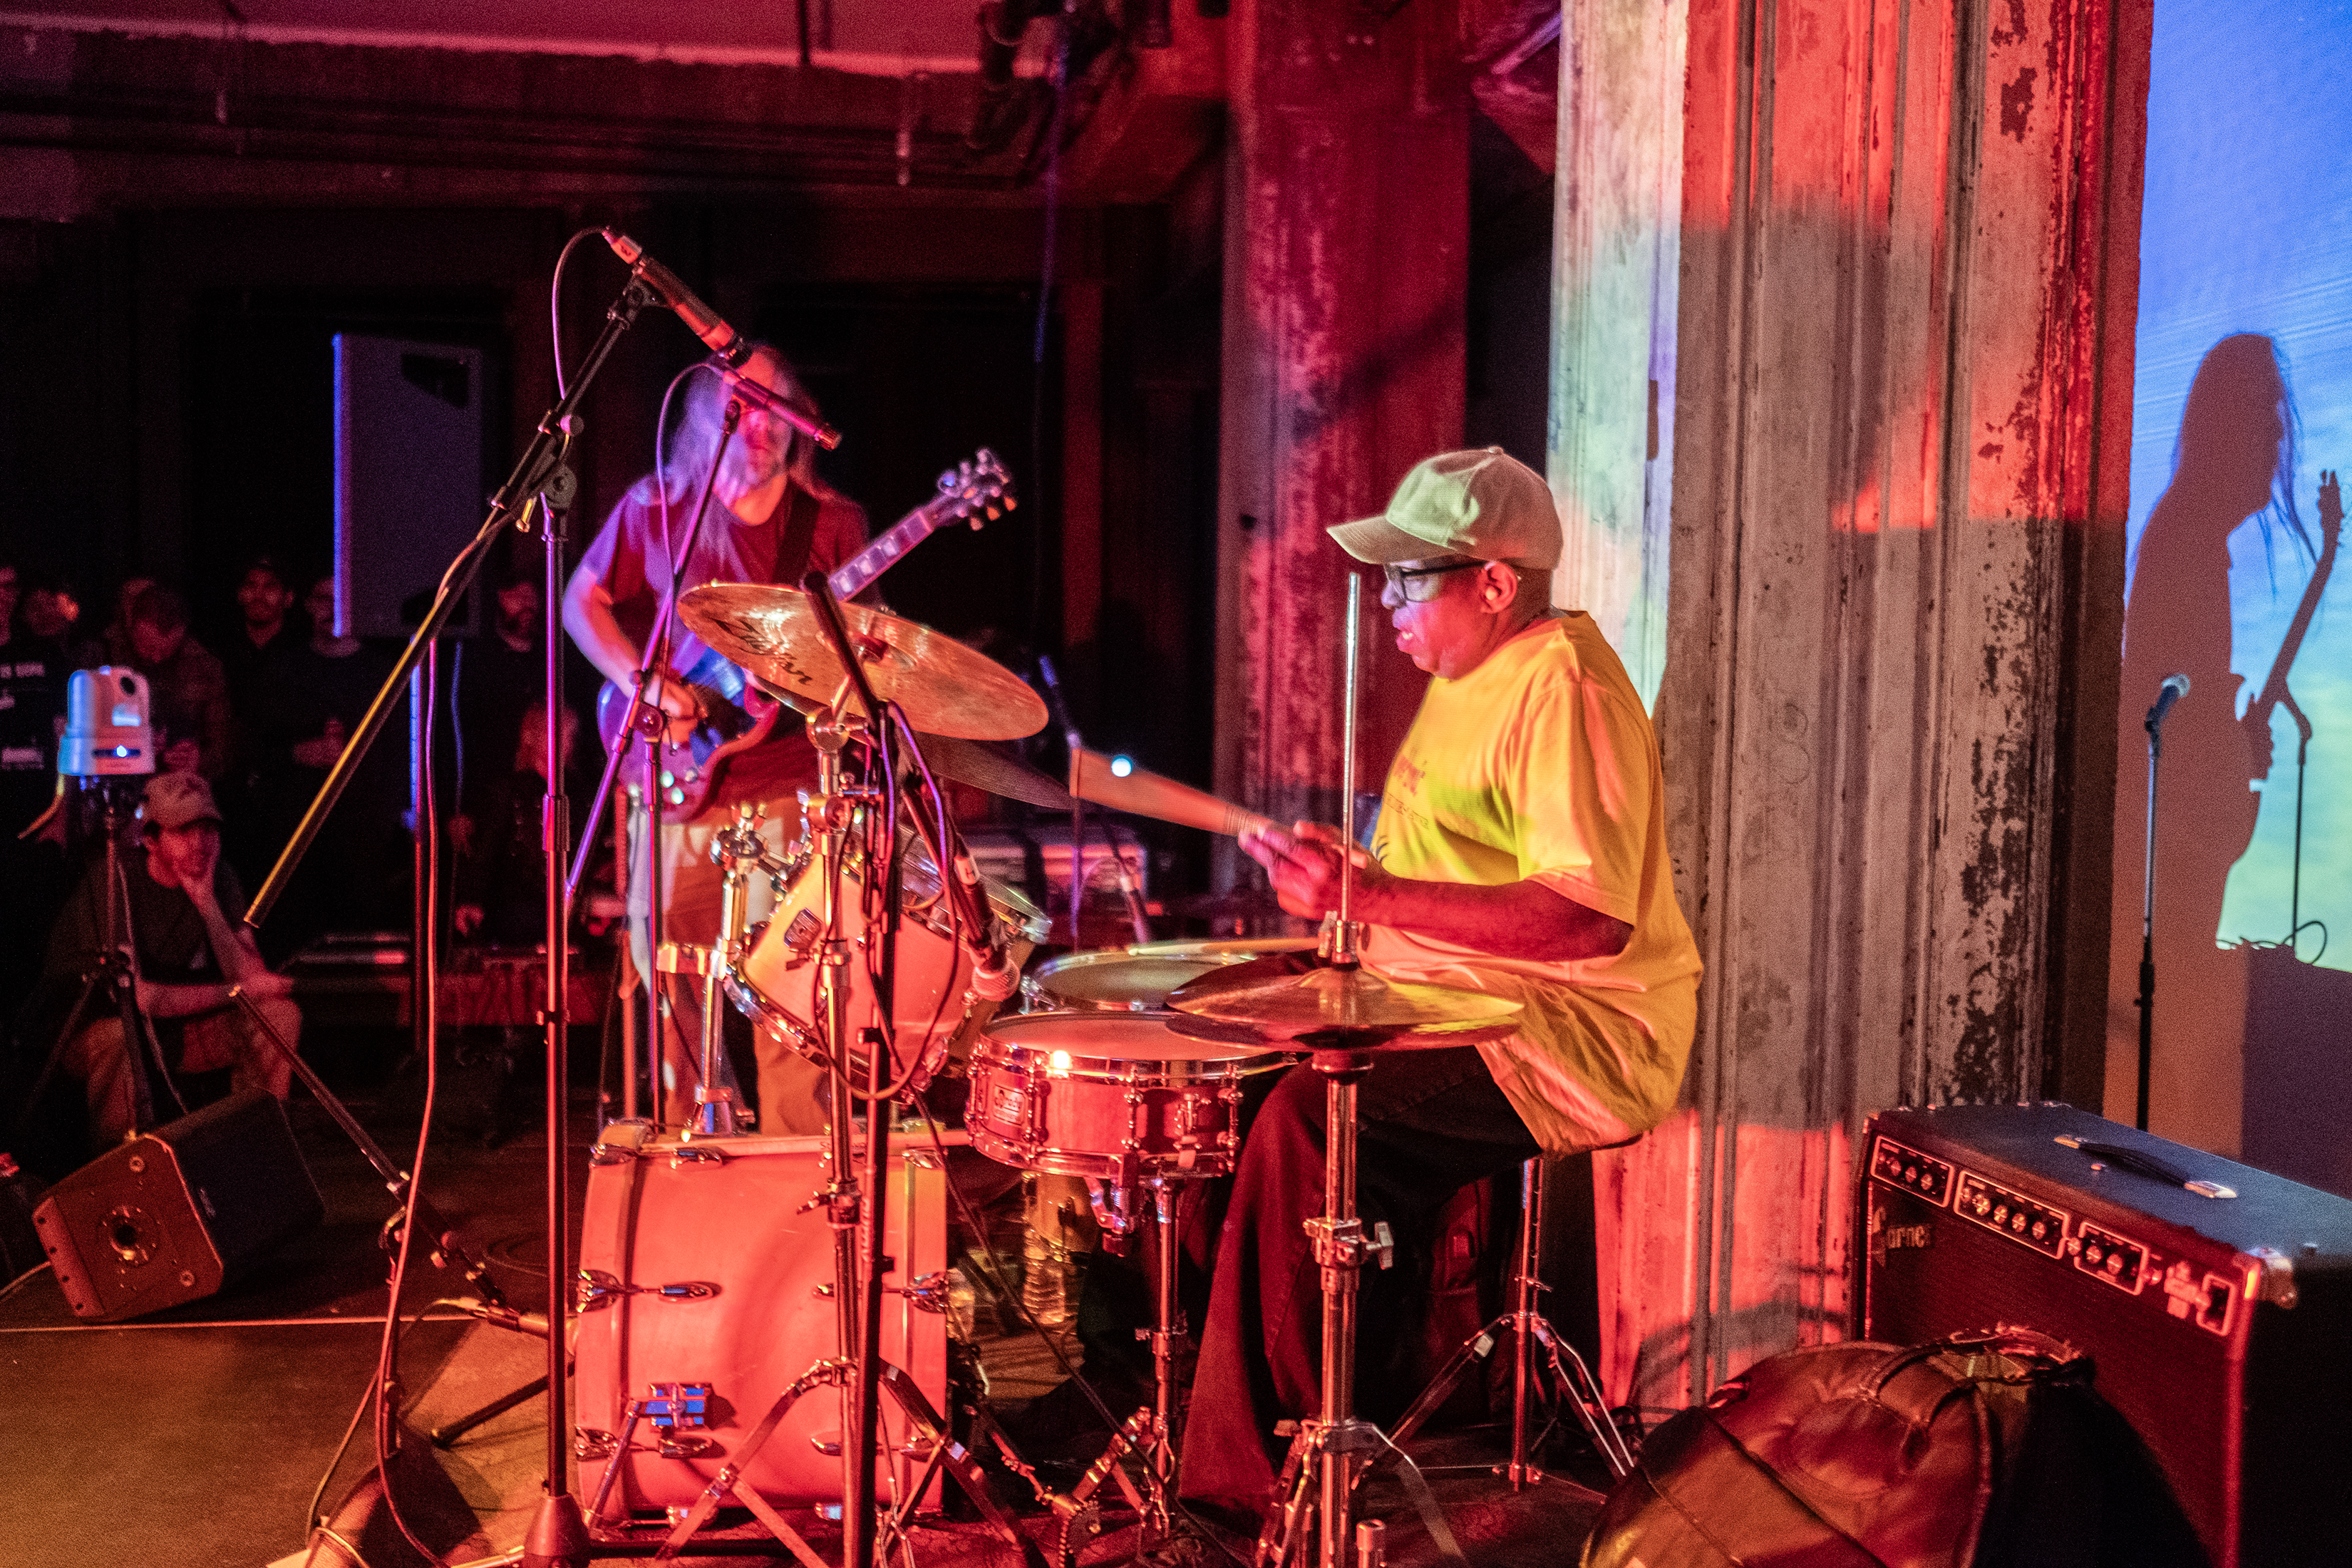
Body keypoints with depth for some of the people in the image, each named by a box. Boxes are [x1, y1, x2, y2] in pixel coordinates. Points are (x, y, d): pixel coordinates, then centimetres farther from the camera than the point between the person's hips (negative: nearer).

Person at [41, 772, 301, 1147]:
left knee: (281, 1014, -15)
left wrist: (206, 903, -27)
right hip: (89, 1028, -5)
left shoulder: (218, 876, -6)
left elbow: (254, 979, -14)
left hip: (180, 1028, 5)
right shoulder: (113, 879, -23)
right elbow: (132, 996, -29)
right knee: (118, 1034, -38)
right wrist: (237, 990, -22)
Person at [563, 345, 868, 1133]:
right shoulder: (656, 507, 3)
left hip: (787, 779, -1)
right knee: (670, 967, 7)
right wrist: (641, 682, -5)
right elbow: (583, 602, 11)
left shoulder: (832, 522, 3)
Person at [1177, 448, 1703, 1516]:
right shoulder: (1471, 675, 15)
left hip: (1573, 1040, -11)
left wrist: (1373, 896, -31)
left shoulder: (1564, 690, -18)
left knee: (1309, 1121, -26)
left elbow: (1593, 917, -29)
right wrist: (1342, 877, 11)